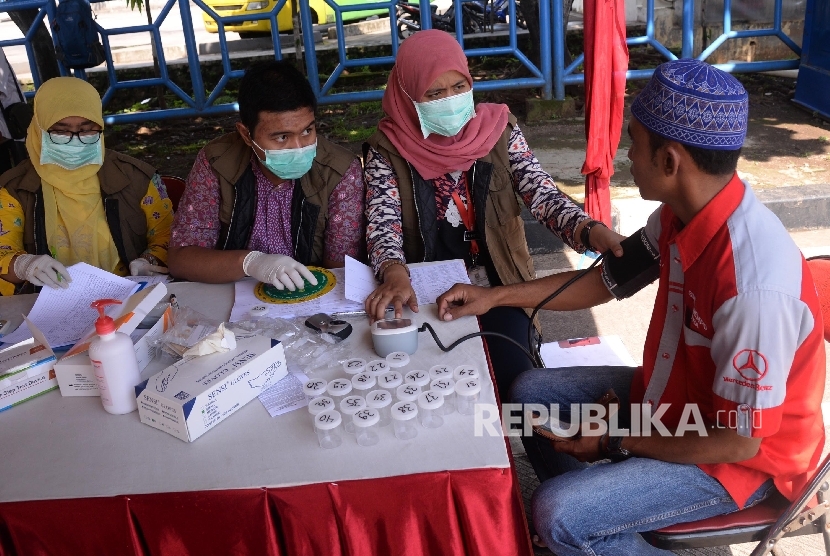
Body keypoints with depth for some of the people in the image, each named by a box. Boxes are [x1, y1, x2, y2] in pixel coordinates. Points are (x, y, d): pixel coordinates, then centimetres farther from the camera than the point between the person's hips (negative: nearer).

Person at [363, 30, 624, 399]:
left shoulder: (498, 130, -3)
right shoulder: (388, 150, -6)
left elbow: (543, 196, -11)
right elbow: (382, 225, -14)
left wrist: (592, 231, -32)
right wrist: (395, 275, -38)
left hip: (498, 287, 1)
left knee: (514, 382, -17)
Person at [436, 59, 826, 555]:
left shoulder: (753, 283, -36)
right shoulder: (682, 214, -10)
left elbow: (738, 441, -27)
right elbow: (603, 283, 6)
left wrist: (616, 443, -15)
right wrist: (494, 297, 6)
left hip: (740, 457, -8)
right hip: (674, 392, 8)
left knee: (559, 516, -21)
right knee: (533, 393, 10)